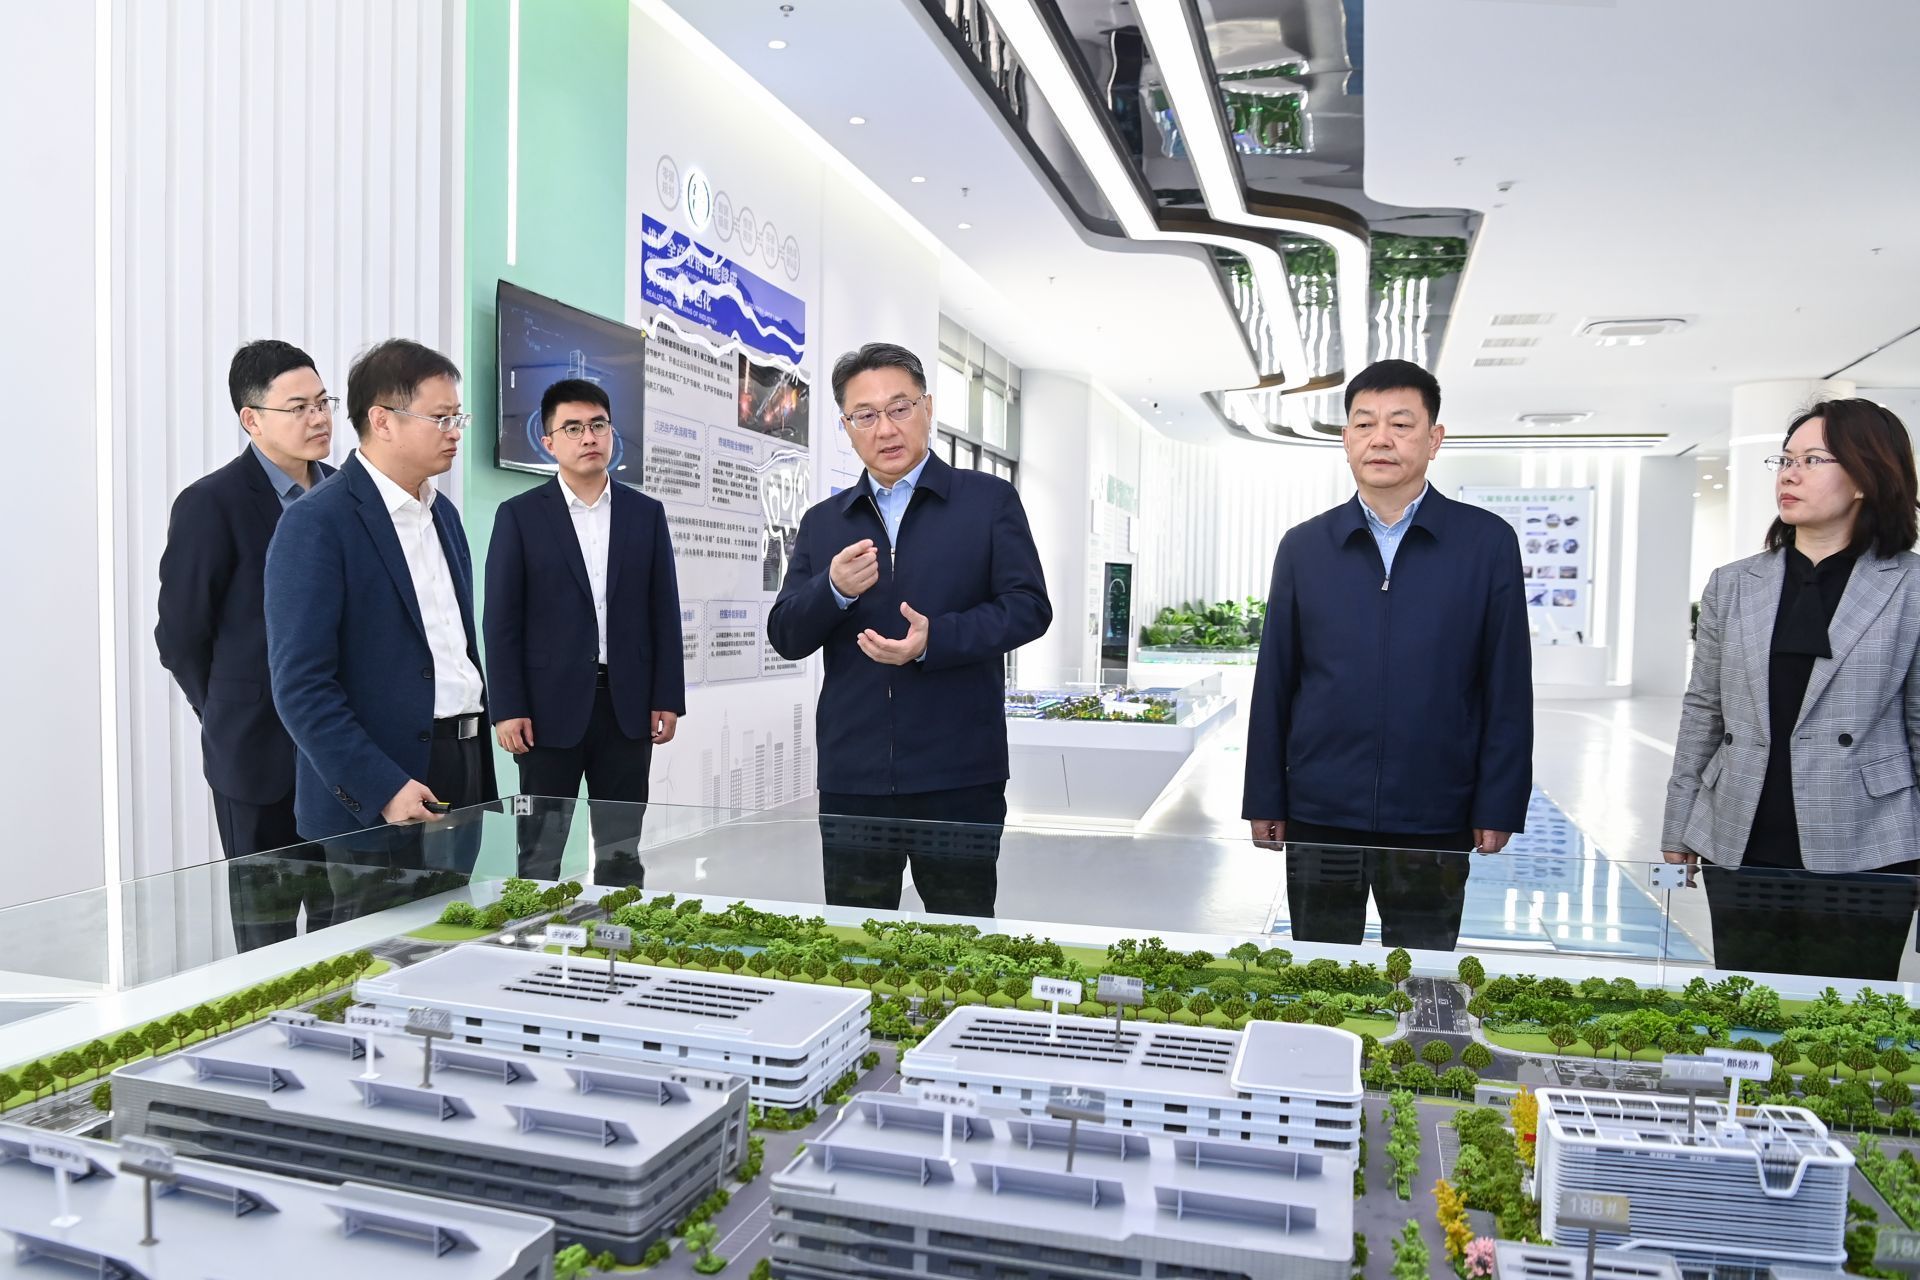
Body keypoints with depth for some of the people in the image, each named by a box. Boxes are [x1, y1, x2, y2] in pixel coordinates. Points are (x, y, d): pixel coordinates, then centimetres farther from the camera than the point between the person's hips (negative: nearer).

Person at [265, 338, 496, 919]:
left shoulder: (444, 514, 13)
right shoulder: (316, 523, -11)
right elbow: (301, 686, -16)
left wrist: (483, 776, 14)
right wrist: (384, 790, -19)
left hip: (461, 771, 7)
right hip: (370, 806, -7)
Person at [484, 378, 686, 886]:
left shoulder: (646, 513, 8)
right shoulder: (519, 515, 1)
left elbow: (664, 612, 7)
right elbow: (502, 619, -2)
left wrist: (668, 698, 2)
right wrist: (507, 709, -8)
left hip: (628, 705, 2)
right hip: (550, 706, -2)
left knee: (622, 852, 10)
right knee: (541, 851, 6)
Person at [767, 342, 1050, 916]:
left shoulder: (989, 500, 3)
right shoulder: (822, 523, 12)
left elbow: (1029, 608, -4)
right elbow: (784, 637, 7)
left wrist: (934, 639, -20)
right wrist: (834, 590, -14)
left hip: (959, 778, -3)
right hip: (851, 779, 3)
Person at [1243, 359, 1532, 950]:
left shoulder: (1487, 542, -1)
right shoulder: (1303, 546, 3)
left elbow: (1508, 689, 0)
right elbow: (1274, 683, 5)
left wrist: (1498, 809, -3)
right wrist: (1264, 801, 4)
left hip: (1434, 823, -1)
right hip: (1319, 816, 1)